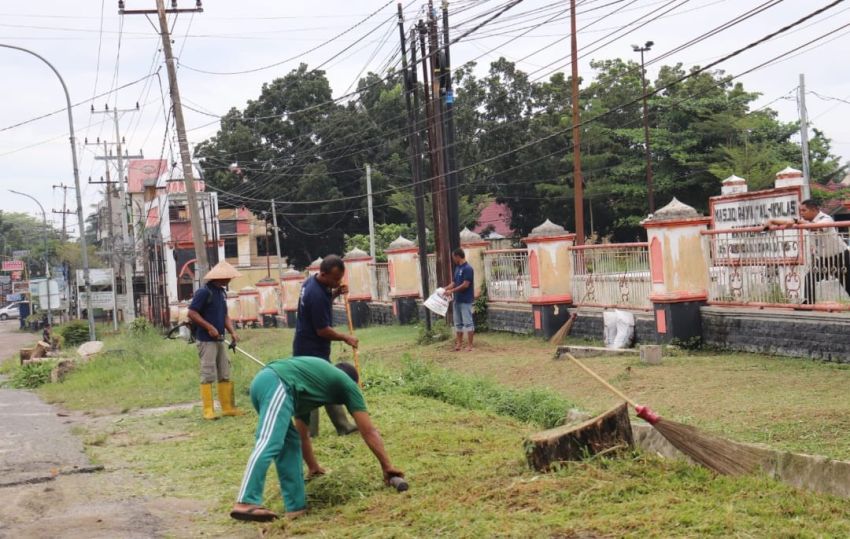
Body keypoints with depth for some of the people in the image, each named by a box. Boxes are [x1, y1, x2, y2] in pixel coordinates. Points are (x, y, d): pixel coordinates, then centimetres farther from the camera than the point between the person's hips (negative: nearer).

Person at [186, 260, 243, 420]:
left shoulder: (222, 292, 13)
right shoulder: (204, 292, -12)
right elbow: (192, 313, -16)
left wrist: (232, 332, 5)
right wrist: (209, 327, -19)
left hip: (220, 340, 9)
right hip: (206, 340, -8)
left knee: (225, 375, 10)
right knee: (208, 375, -6)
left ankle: (228, 407, 16)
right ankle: (208, 410, -3)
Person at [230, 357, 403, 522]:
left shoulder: (315, 377, 40)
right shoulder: (347, 383, 23)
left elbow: (302, 435, 46)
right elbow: (369, 432, 19)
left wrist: (314, 468, 55)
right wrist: (387, 466, 24)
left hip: (262, 380, 8)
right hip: (277, 385, -8)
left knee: (291, 443, 16)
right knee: (269, 445, -20)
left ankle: (296, 506, 10)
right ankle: (246, 503, -35)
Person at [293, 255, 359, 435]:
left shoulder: (312, 282, 2)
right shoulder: (317, 294, -27)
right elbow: (323, 330, -23)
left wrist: (335, 294, 3)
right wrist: (345, 338, -9)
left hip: (310, 347, 10)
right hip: (312, 350, -10)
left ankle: (343, 426, 23)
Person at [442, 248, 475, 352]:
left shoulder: (468, 269, -15)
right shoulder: (457, 268, 13)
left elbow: (465, 285, -20)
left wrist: (451, 291, -18)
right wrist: (445, 289, 5)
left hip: (466, 301, -9)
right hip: (457, 300, 9)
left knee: (468, 322, -5)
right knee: (458, 323, 11)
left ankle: (469, 345, -3)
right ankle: (459, 343, 16)